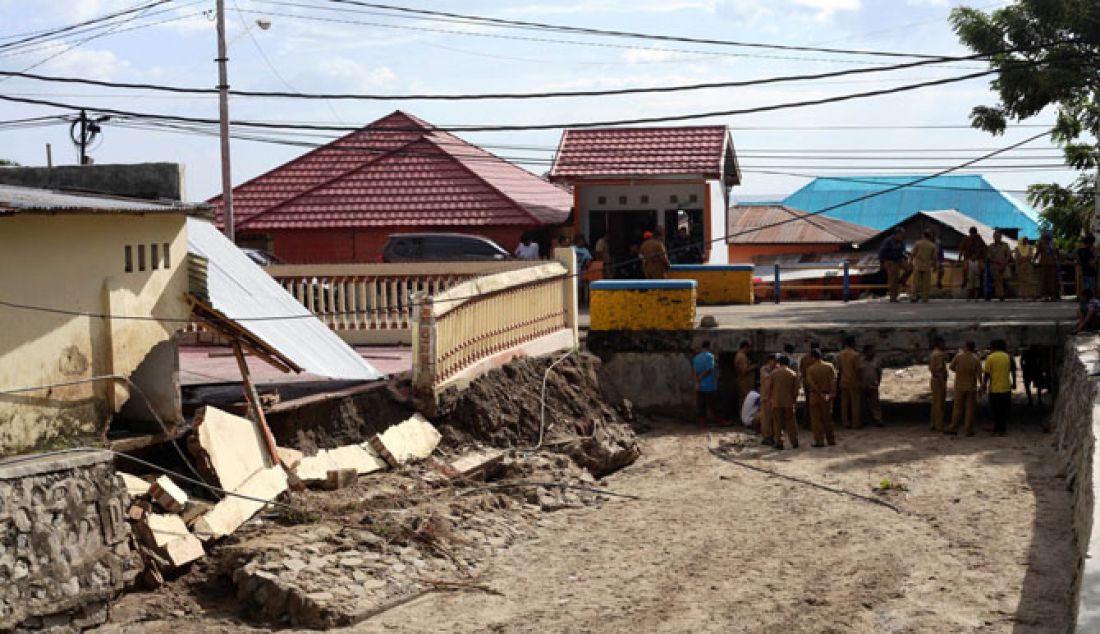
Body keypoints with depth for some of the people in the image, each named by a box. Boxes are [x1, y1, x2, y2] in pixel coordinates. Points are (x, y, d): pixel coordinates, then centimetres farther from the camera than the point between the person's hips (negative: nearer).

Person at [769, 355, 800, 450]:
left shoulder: (774, 373, -1)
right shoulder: (793, 374, 0)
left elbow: (770, 387, 2)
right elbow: (796, 390, 1)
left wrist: (771, 398, 14)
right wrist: (794, 400, 14)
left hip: (776, 402, -1)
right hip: (789, 402, 1)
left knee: (777, 423, 3)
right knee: (790, 423, 9)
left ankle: (779, 443, 1)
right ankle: (794, 442, 11)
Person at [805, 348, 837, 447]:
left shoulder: (810, 369, -8)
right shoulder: (829, 366, -1)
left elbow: (811, 383, -15)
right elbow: (833, 380, -8)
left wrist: (820, 394, -14)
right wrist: (832, 394, -11)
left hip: (815, 395, -3)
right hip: (827, 396, 3)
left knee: (816, 419, 3)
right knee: (828, 418, 14)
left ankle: (819, 441, 0)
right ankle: (831, 440, 17)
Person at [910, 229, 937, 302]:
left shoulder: (918, 243, -3)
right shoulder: (932, 245, 0)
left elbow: (912, 254, -5)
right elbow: (934, 257, 2)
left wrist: (910, 261, 5)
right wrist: (934, 266, 13)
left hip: (917, 265, 0)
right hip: (927, 266, 0)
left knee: (916, 282, 2)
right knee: (926, 282, 4)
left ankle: (915, 296, -4)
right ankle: (924, 297, 2)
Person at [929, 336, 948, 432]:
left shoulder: (932, 354, 13)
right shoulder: (940, 354, -17)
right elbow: (940, 369, -22)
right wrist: (943, 383, -21)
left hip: (934, 379, 10)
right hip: (940, 380, -10)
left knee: (935, 403, 13)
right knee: (940, 404, -6)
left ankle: (933, 424, 18)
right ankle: (939, 426, -4)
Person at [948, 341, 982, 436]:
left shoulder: (958, 356, -8)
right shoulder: (976, 359, -7)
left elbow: (951, 367, 0)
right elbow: (979, 374, -8)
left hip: (959, 386, 0)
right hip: (971, 387, 0)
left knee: (957, 408, 8)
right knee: (969, 408, 4)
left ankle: (954, 428, 8)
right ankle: (969, 430, 5)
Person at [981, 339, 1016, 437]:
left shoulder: (990, 358, -7)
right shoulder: (1008, 357, 1)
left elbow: (986, 373, -8)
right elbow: (1013, 371, 5)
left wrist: (984, 385, 1)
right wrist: (1014, 383, 16)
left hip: (994, 389, -2)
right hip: (1006, 388, 2)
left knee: (995, 410, 7)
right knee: (1004, 410, 9)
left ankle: (996, 429, 7)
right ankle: (1003, 429, 9)